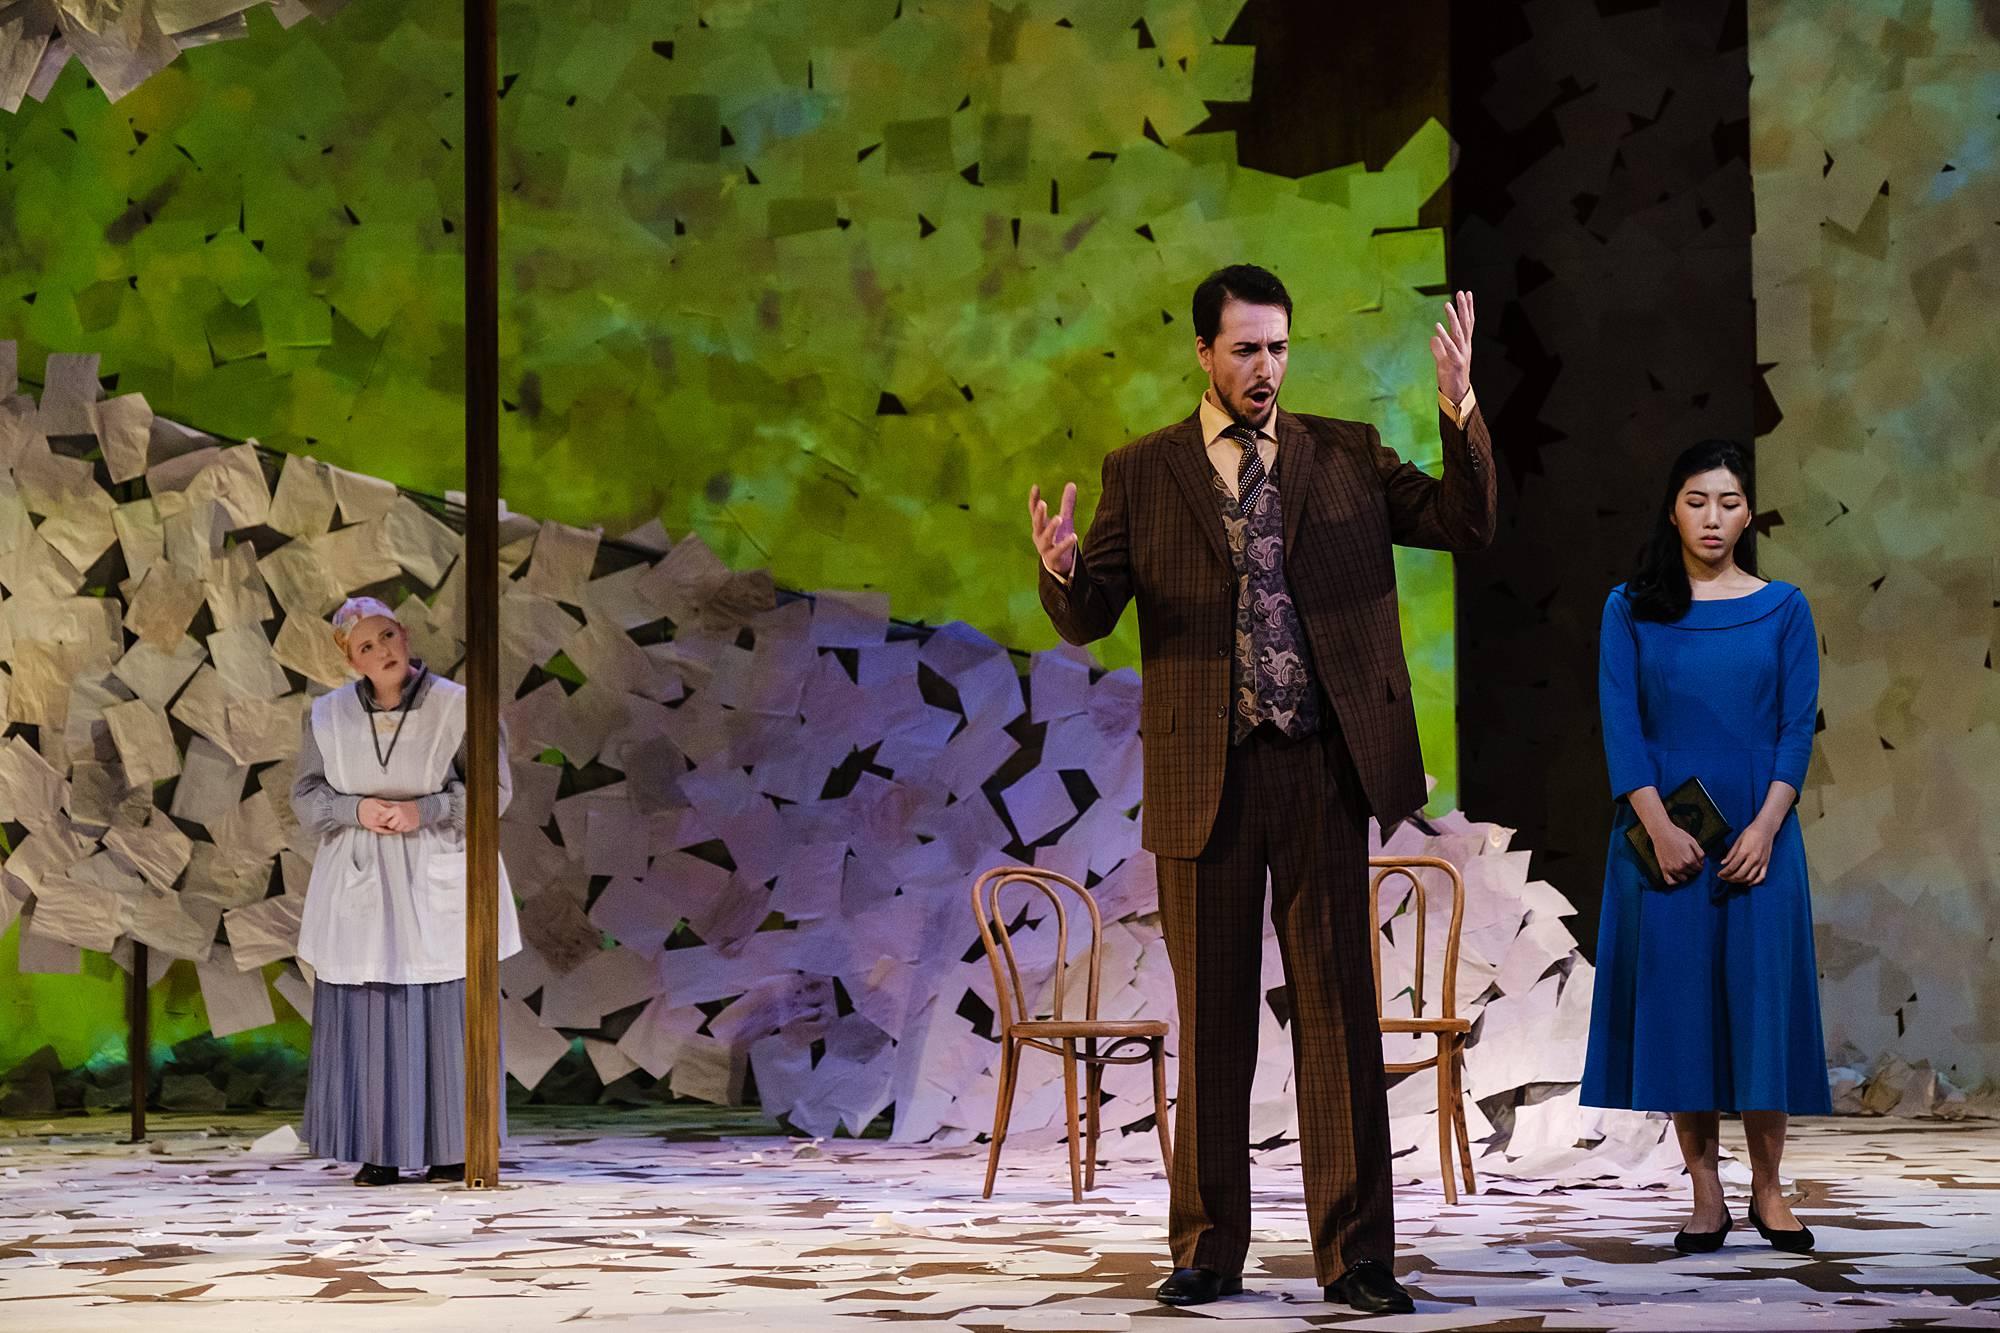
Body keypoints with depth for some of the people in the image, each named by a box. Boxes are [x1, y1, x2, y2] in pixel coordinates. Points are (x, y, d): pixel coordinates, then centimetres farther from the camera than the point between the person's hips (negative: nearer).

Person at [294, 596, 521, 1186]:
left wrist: (423, 811, -18)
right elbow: (307, 795, 6)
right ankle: (379, 1151, 9)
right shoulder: (329, 715, 3)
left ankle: (451, 1148, 8)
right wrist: (358, 810, -14)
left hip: (436, 881, -2)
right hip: (360, 886, 2)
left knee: (446, 1014, -1)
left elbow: (494, 788, -5)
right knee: (366, 1015, 1)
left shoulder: (457, 707, -5)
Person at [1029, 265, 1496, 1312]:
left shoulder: (1347, 457, 9)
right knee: (1212, 1016, 6)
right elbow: (1088, 618, 1)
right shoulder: (1141, 473, 6)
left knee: (1338, 1004, 1)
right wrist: (1061, 568, -22)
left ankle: (1354, 1253, 6)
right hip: (1207, 774, 0)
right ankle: (1209, 1250, 16)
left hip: (1323, 765, 0)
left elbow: (1470, 525, 0)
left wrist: (1460, 410, -14)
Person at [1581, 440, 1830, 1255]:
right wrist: (1659, 829, -12)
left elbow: (1798, 726, 1)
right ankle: (1705, 1194, 5)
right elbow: (1619, 723, -2)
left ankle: (1768, 1188, 9)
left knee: (1762, 995, -1)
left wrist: (1764, 828, -12)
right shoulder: (1631, 608, 4)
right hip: (1663, 832, 0)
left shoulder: (1782, 608, 5)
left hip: (1756, 829, 0)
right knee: (1675, 998, -1)